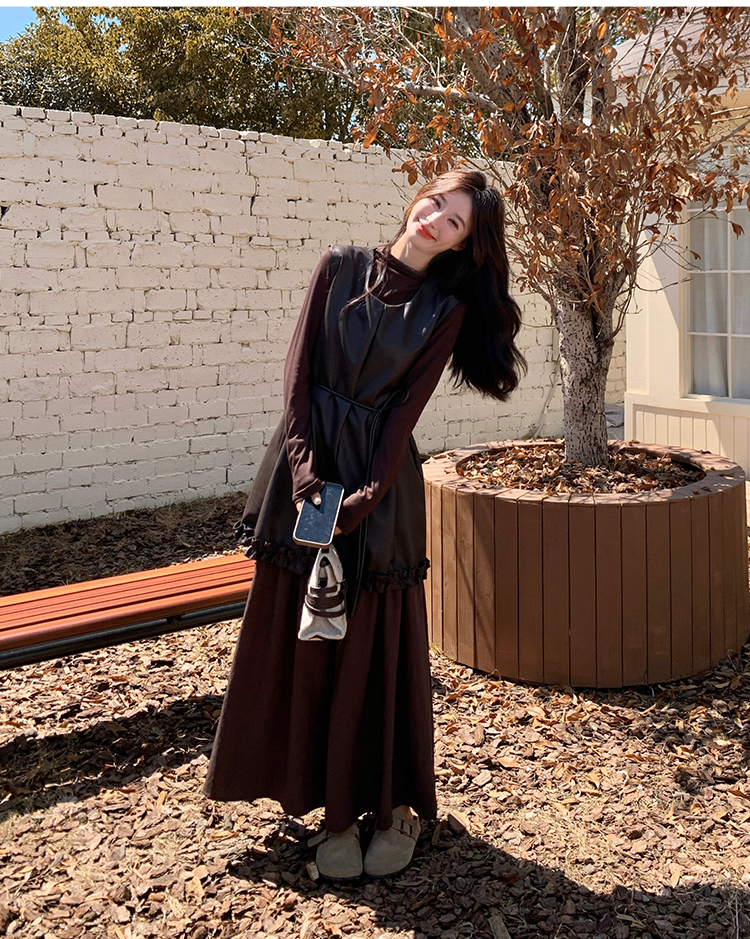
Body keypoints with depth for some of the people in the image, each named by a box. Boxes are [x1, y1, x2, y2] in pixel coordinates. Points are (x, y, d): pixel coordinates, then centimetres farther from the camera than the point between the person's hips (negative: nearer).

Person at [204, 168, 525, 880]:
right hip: (310, 467, 2)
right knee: (303, 640, 5)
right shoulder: (341, 266, 5)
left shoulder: (447, 307, 3)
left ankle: (395, 803, 21)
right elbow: (299, 372, -1)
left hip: (381, 478, -2)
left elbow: (407, 407, -5)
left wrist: (364, 497, -16)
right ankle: (334, 807, 20)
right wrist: (306, 474, -12)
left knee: (377, 644, 2)